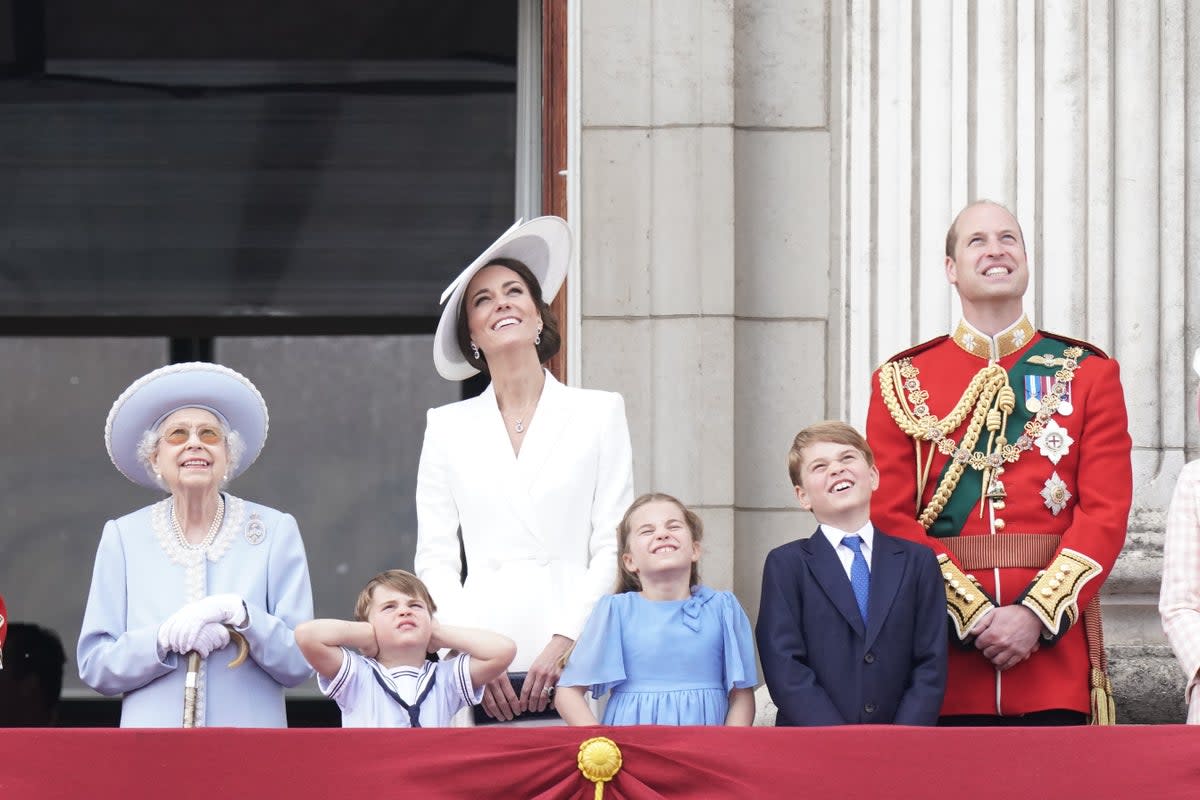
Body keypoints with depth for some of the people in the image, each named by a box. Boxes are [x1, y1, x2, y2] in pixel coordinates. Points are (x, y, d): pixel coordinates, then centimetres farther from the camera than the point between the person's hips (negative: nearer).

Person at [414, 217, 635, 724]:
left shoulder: (599, 413, 10)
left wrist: (564, 643, -8)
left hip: (573, 659, -1)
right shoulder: (448, 427, 14)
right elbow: (435, 560, 10)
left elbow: (612, 547, 4)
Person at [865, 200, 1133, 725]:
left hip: (1055, 637, 0)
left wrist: (1036, 614, -12)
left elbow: (1106, 512, 1)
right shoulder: (903, 381, 8)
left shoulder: (1089, 373, 9)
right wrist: (974, 615, -12)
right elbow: (891, 518, 1)